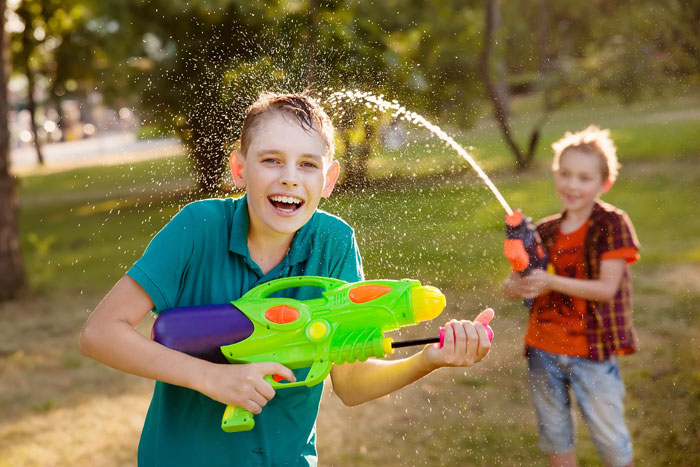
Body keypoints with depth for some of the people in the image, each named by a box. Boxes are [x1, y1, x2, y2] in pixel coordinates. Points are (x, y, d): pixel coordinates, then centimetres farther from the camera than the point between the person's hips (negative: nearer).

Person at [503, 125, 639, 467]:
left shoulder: (612, 224, -9)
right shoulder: (545, 231, 5)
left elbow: (607, 288, -15)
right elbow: (509, 286, 4)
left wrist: (552, 282, -26)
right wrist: (519, 286, -20)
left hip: (592, 351, -4)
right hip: (544, 349, 5)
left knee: (609, 437, 5)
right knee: (554, 437, 16)